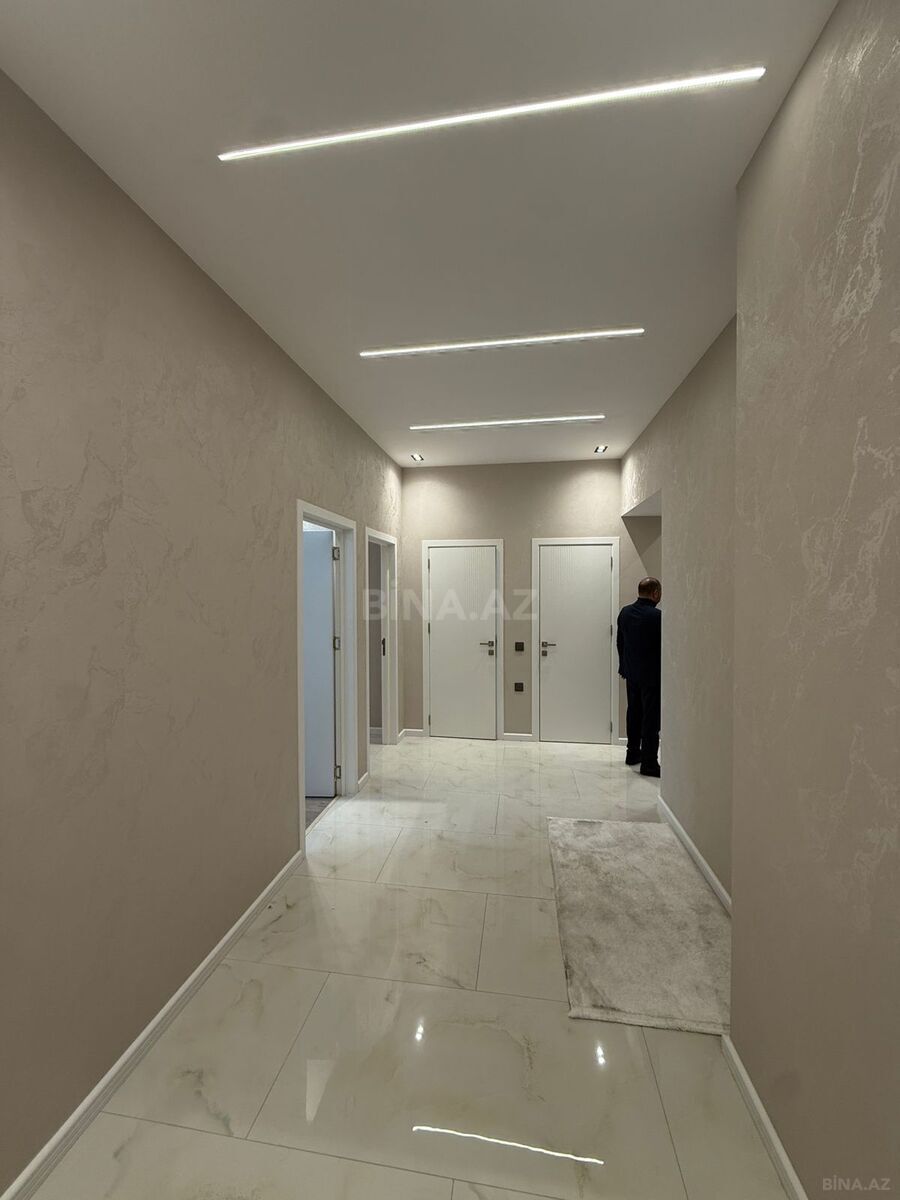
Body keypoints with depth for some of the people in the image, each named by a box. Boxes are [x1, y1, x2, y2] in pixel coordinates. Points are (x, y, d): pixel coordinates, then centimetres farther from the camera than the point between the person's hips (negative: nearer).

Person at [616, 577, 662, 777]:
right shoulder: (657, 616, -20)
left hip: (631, 673, 7)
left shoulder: (625, 612, 2)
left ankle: (633, 753, 30)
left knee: (634, 713, 19)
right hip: (651, 674, -7)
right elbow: (664, 647, -15)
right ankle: (649, 763, 6)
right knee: (651, 717, 1)